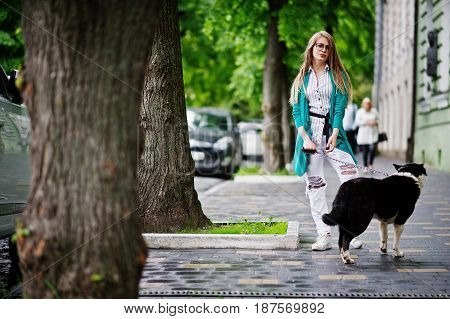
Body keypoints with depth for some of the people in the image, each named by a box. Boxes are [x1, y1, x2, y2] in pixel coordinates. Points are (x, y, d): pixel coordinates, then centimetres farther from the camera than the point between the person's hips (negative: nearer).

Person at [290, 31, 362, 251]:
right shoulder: (302, 78, 13)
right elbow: (296, 111, 6)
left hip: (332, 132, -1)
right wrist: (305, 137, -9)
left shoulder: (337, 75, 10)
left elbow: (339, 108, -1)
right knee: (314, 185, 0)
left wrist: (335, 134, -16)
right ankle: (324, 236, 4)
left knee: (351, 179, -17)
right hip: (309, 132, 2)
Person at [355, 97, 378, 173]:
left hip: (373, 134, 1)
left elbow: (378, 119, 16)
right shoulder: (360, 112, 0)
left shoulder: (374, 111, 9)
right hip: (363, 134, -1)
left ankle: (370, 164, 10)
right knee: (365, 151, 0)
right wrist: (367, 122, -16)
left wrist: (375, 122, -6)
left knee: (372, 149, -12)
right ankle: (365, 166, 15)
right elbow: (357, 122, -8)